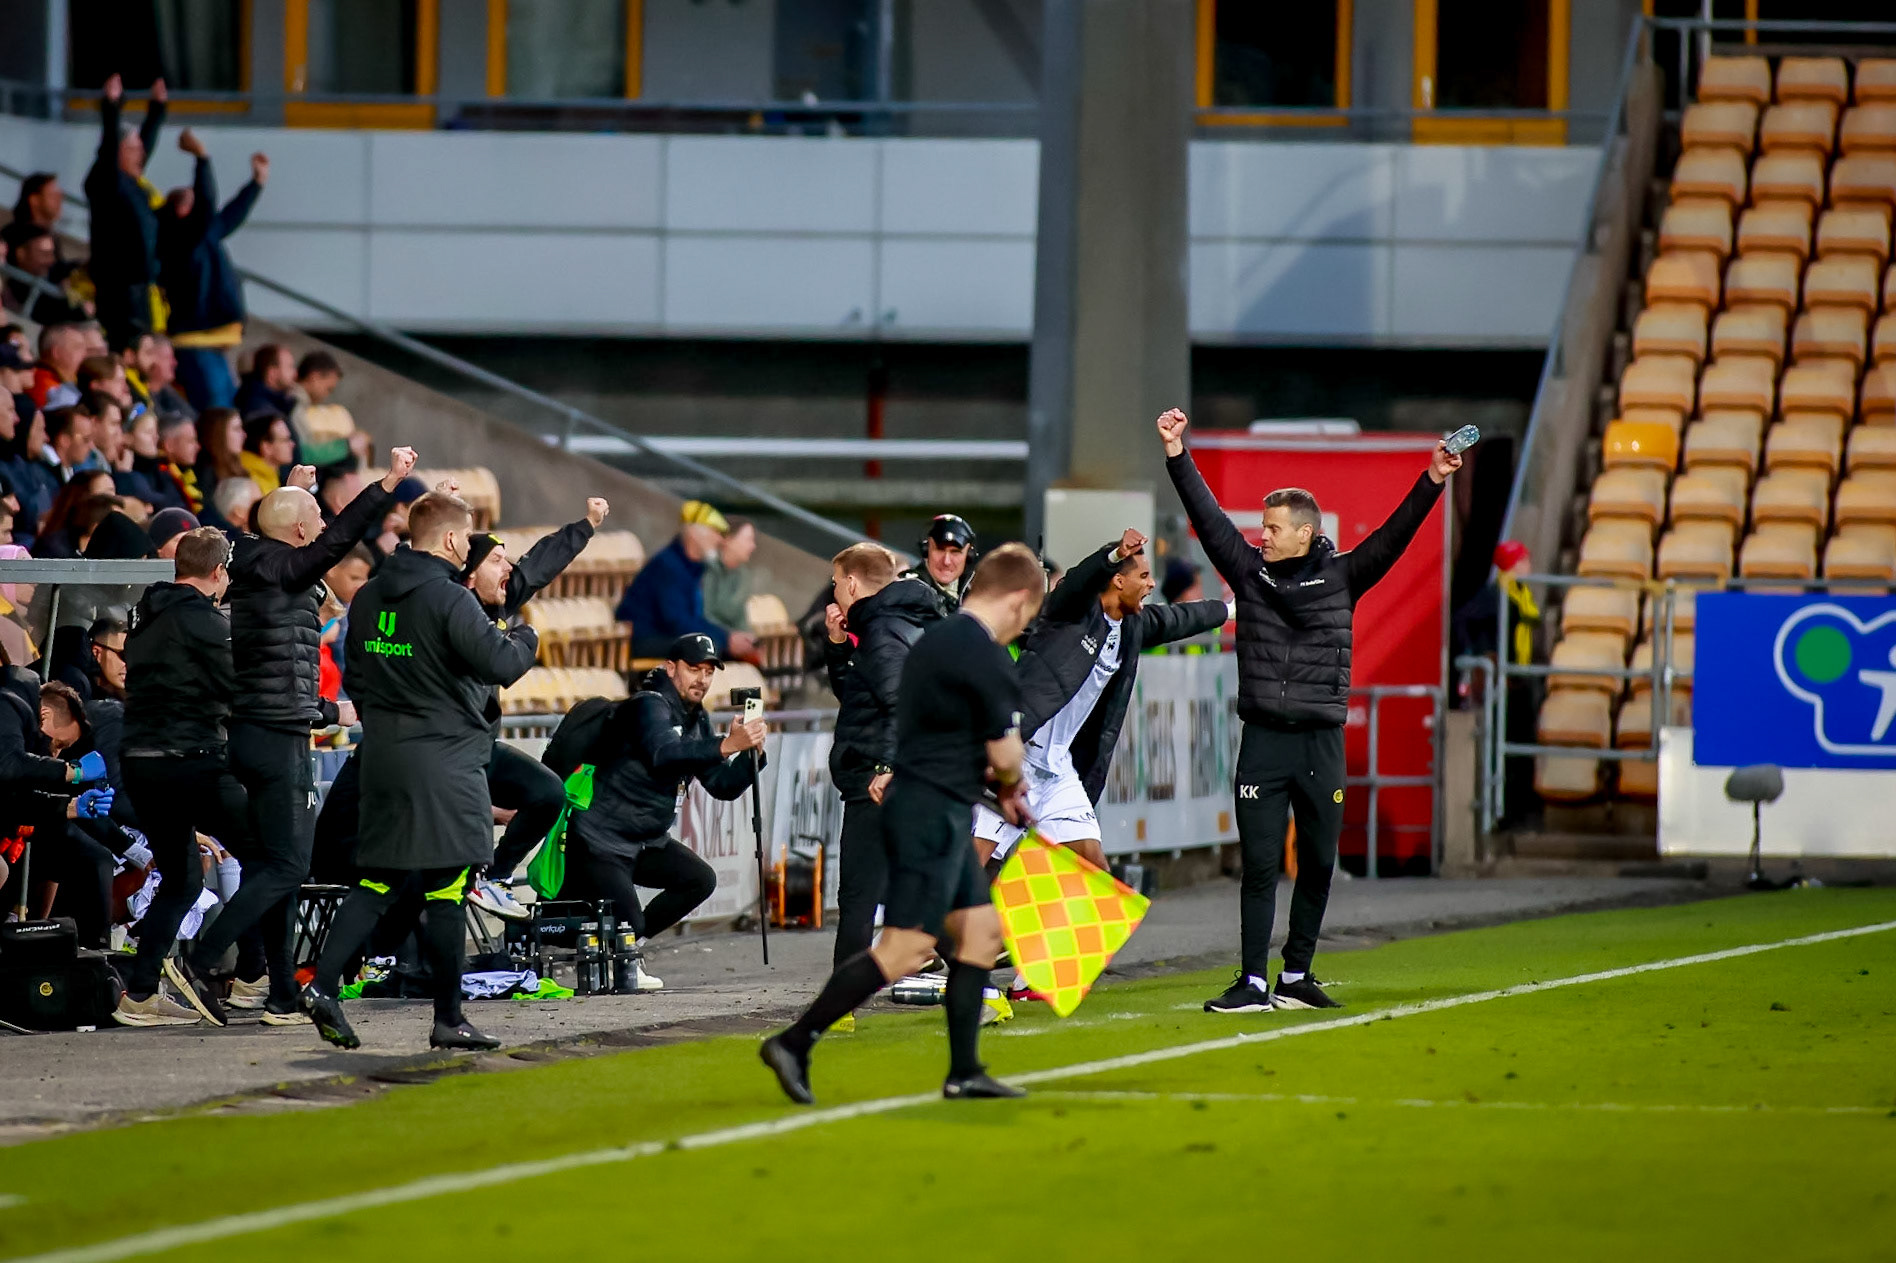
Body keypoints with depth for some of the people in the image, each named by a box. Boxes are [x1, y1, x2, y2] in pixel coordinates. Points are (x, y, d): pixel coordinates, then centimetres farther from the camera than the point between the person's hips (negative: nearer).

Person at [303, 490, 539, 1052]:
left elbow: (355, 677, 17)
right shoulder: (449, 599, -14)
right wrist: (525, 638, 2)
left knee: (377, 880, 10)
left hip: (382, 754, 7)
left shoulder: (367, 598, 10)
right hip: (445, 760, -7)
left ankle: (323, 984, -6)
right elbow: (501, 664, -19)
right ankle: (449, 1019, 6)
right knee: (445, 888, 0)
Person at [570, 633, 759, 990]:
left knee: (700, 880, -5)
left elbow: (723, 787, 5)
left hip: (647, 841, 9)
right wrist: (725, 746, -50)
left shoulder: (696, 719, 10)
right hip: (602, 839, -9)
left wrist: (750, 754, -14)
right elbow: (663, 754, -40)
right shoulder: (649, 706, -18)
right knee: (627, 926, -15)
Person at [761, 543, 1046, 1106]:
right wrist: (1011, 790, 10)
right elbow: (1005, 755, -12)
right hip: (934, 813, -10)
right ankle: (794, 1043, -12)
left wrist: (1001, 792, 15)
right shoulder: (987, 660, -14)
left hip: (915, 802, 10)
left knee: (980, 928, 14)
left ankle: (965, 1072, 15)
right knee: (906, 948, -11)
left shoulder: (933, 642, 15)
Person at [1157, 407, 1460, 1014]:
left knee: (1317, 866, 5)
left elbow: (1393, 536, -3)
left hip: (1322, 741, 0)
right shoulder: (1249, 570, 7)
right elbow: (1207, 517, 3)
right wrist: (1177, 456, -5)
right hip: (1263, 741, 0)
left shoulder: (1341, 577, 4)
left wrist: (1431, 483, -14)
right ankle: (1253, 983, -4)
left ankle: (1295, 977, 16)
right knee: (1260, 866, -4)